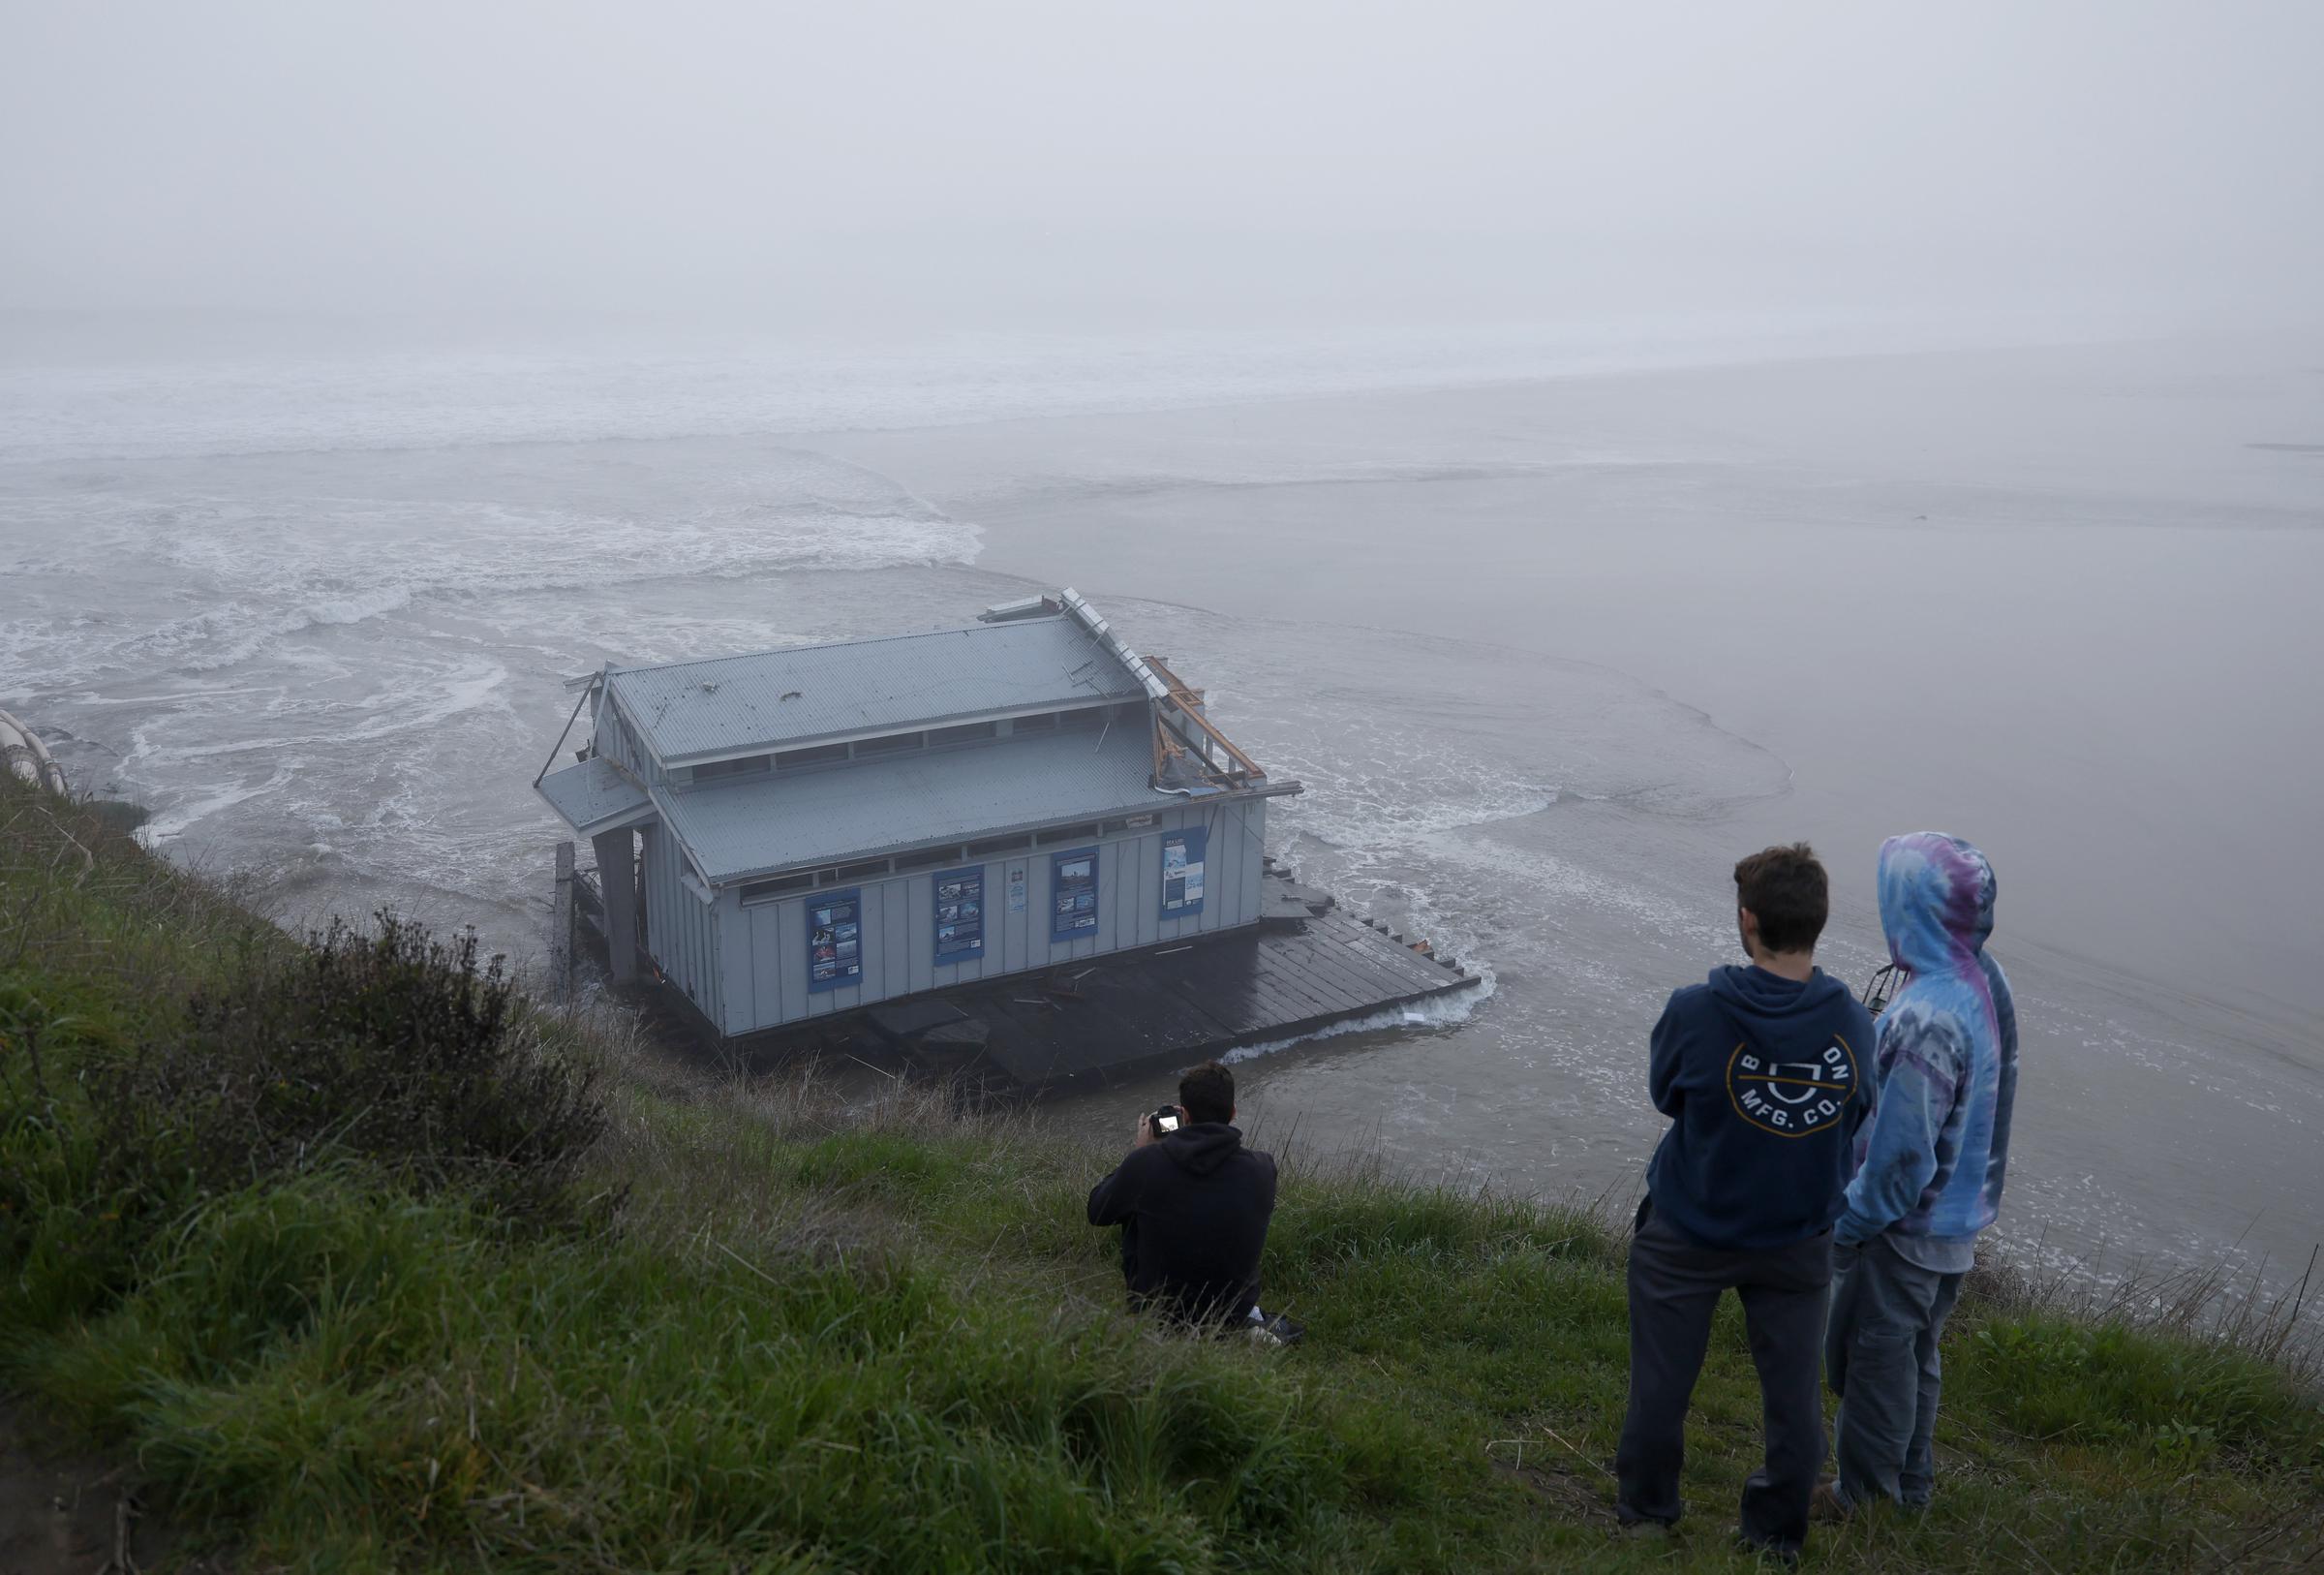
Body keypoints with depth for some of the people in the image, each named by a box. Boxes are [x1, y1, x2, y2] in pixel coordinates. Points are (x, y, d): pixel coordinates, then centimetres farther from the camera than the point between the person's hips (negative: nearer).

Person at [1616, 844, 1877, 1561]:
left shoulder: (1694, 1013, -25)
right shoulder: (1852, 1024, -16)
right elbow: (1853, 1118, -1)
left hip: (1688, 1236, -2)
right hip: (1797, 1240, 2)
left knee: (1661, 1381, 17)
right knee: (1794, 1391, 18)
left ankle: (1645, 1509, 36)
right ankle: (1779, 1531, 34)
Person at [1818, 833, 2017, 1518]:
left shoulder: (1927, 1018, -32)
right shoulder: (1989, 981, -3)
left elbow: (1900, 1153, -27)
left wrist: (1845, 1222, -12)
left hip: (1903, 1228, -8)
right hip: (1960, 1217, 9)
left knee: (1875, 1358, 11)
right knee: (1915, 1353, 24)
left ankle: (1866, 1496, 29)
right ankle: (1910, 1483, 41)